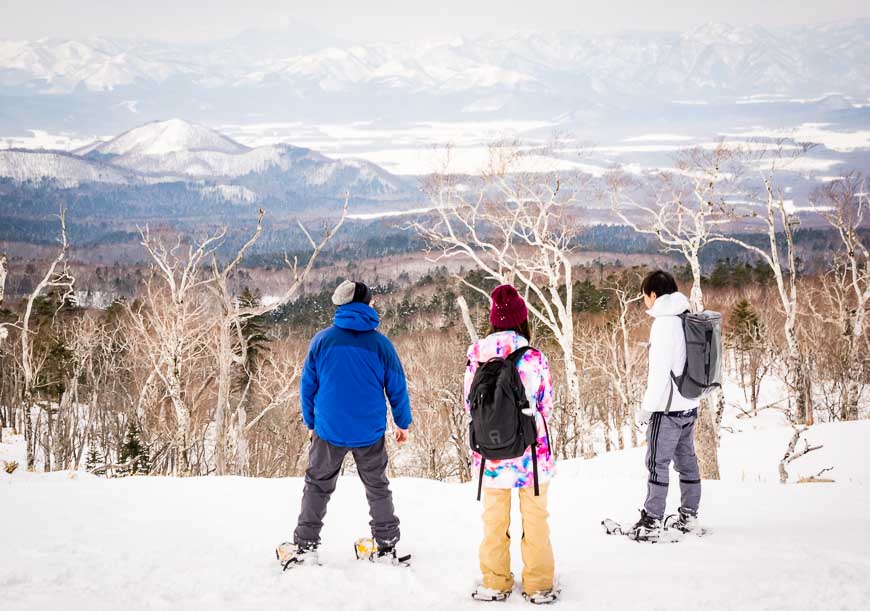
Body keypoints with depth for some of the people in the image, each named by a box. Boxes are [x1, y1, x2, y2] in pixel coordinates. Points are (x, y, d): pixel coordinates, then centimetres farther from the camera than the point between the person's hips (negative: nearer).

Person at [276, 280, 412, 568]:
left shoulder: (322, 340, -5)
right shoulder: (381, 344, -6)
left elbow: (308, 385, 2)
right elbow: (397, 387, 1)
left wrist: (310, 422, 15)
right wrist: (403, 423, 15)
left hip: (329, 430, 0)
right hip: (370, 433, 0)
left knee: (317, 486, 13)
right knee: (378, 488, 16)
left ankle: (305, 547, 10)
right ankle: (387, 547, 19)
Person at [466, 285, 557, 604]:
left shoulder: (477, 355, -8)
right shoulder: (534, 357, -14)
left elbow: (470, 403, 1)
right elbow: (546, 405, -3)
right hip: (531, 450, -1)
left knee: (494, 520, 16)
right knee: (535, 518, 13)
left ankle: (495, 582, 25)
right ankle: (538, 584, 20)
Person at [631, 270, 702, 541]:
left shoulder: (664, 323, -17)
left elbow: (660, 371, -20)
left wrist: (647, 407, -14)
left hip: (668, 407, -9)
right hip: (690, 405, 9)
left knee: (657, 462, -5)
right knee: (686, 460, 16)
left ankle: (651, 522, -5)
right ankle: (689, 515, 24)